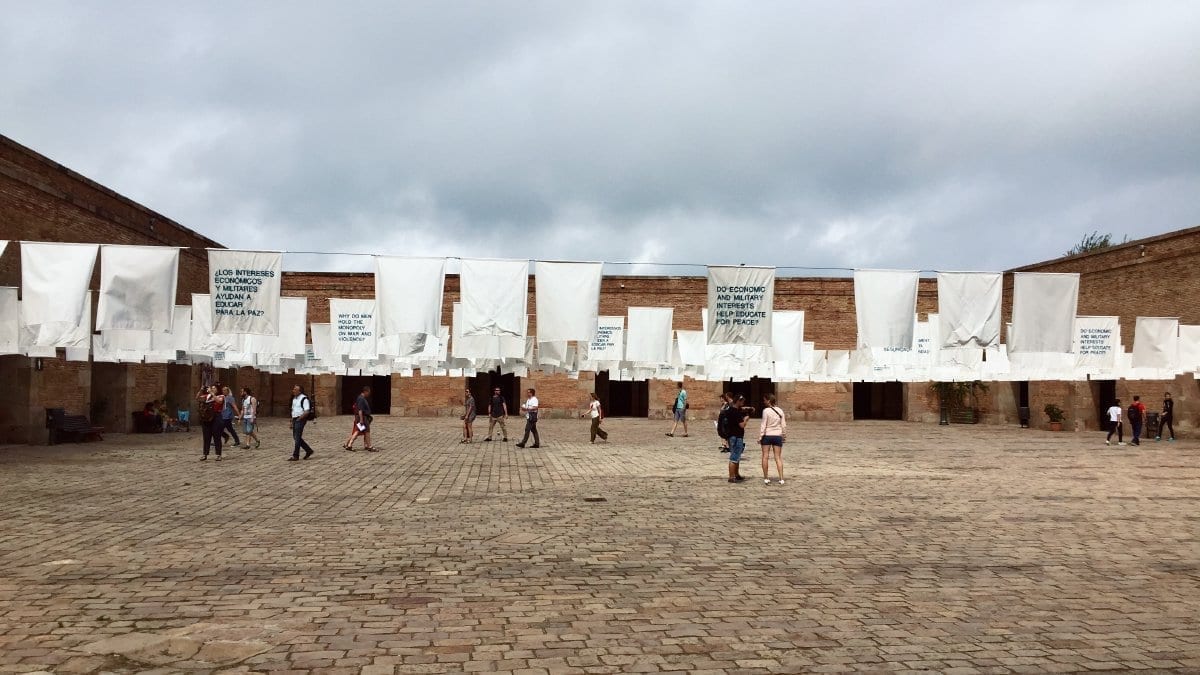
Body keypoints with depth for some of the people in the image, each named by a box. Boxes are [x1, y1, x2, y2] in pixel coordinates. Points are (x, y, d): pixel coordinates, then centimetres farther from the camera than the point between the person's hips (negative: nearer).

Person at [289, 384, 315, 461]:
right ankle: (308, 450, 22)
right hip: (295, 419, 9)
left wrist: (299, 419, -19)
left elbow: (306, 412, -19)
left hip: (301, 420, -9)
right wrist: (292, 421, 16)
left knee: (297, 437, -6)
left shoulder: (304, 399, -12)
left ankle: (295, 456, -1)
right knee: (295, 437, 10)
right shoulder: (294, 399, 15)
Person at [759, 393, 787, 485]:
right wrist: (784, 435, 18)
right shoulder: (780, 411, 2)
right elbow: (783, 425, 6)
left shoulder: (766, 410, -12)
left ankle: (766, 478, 8)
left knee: (765, 457, 6)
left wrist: (760, 437, -7)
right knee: (778, 458, 8)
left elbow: (763, 425, -12)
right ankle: (781, 479, 3)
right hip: (777, 436, 4)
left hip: (767, 436, -4)